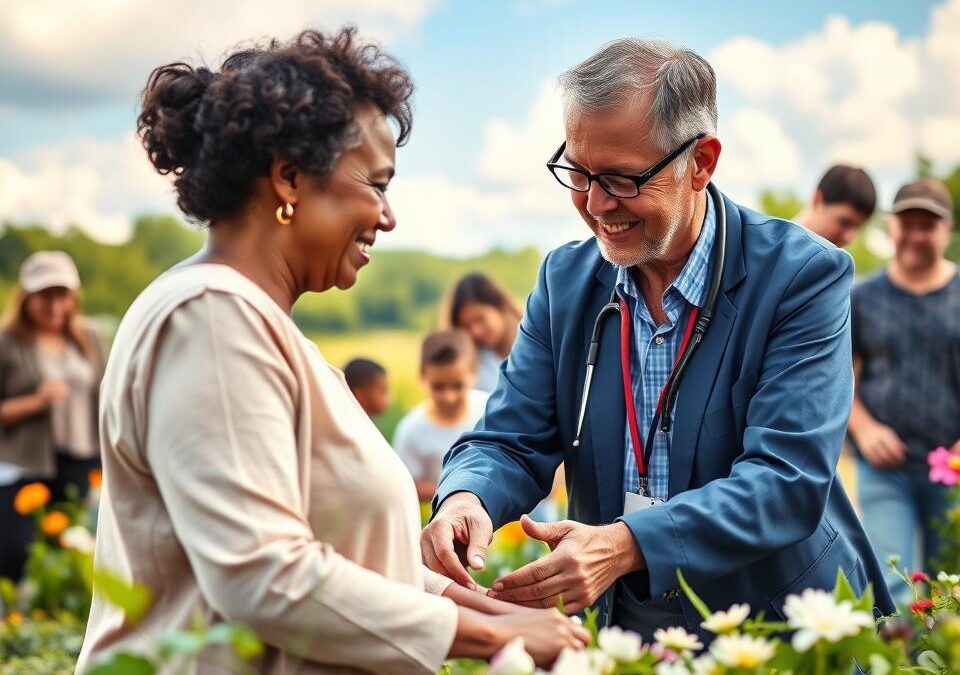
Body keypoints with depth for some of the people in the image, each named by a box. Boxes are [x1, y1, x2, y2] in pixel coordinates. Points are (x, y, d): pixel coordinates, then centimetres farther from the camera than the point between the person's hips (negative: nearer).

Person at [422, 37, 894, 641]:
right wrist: (465, 498, -19)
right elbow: (512, 440, 4)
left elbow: (788, 480, -17)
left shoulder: (804, 275, -10)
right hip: (616, 630, 5)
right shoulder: (565, 279, 5)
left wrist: (626, 545, -30)